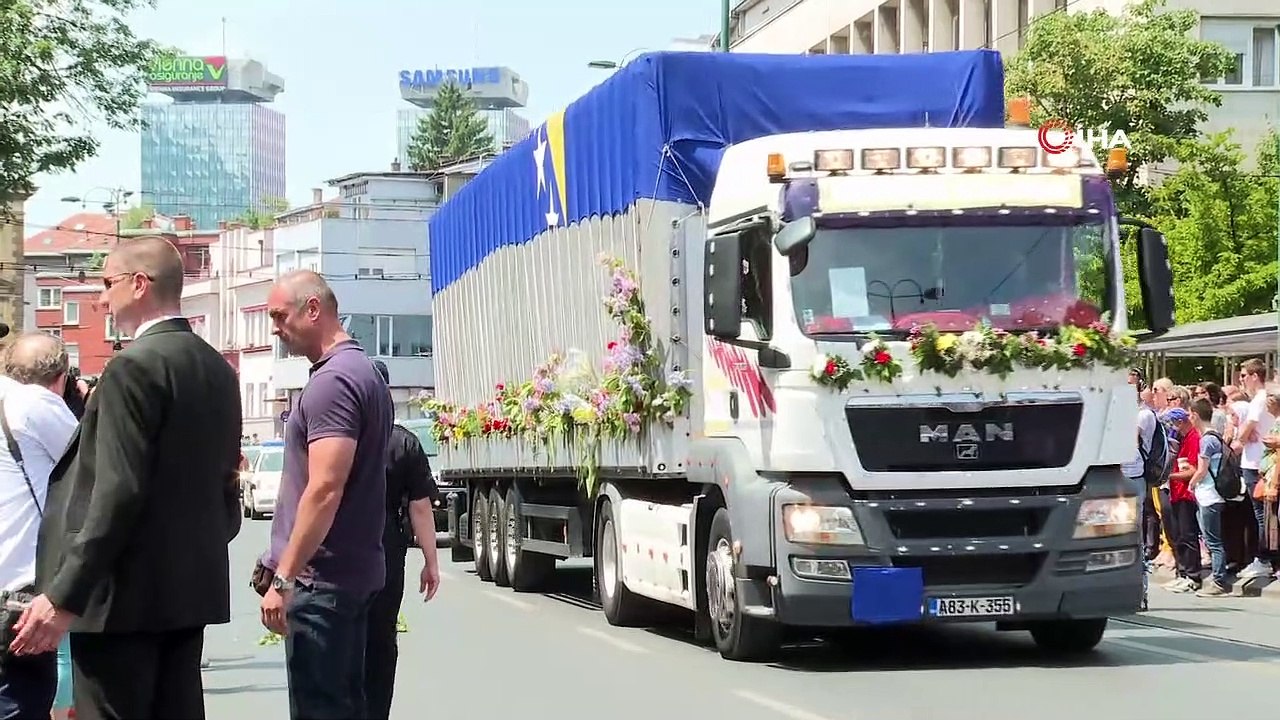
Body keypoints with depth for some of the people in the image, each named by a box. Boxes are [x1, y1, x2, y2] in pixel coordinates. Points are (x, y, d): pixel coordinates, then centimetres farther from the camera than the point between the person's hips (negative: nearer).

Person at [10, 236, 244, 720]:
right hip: (191, 588, 9)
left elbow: (119, 491, -20)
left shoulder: (135, 366, -13)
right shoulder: (218, 370, 13)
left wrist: (63, 597, -19)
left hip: (127, 593, -9)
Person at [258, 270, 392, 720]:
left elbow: (324, 489, -23)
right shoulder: (364, 372, 16)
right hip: (355, 571, 10)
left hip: (321, 577, -10)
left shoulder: (332, 380, -15)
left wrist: (283, 577, -22)